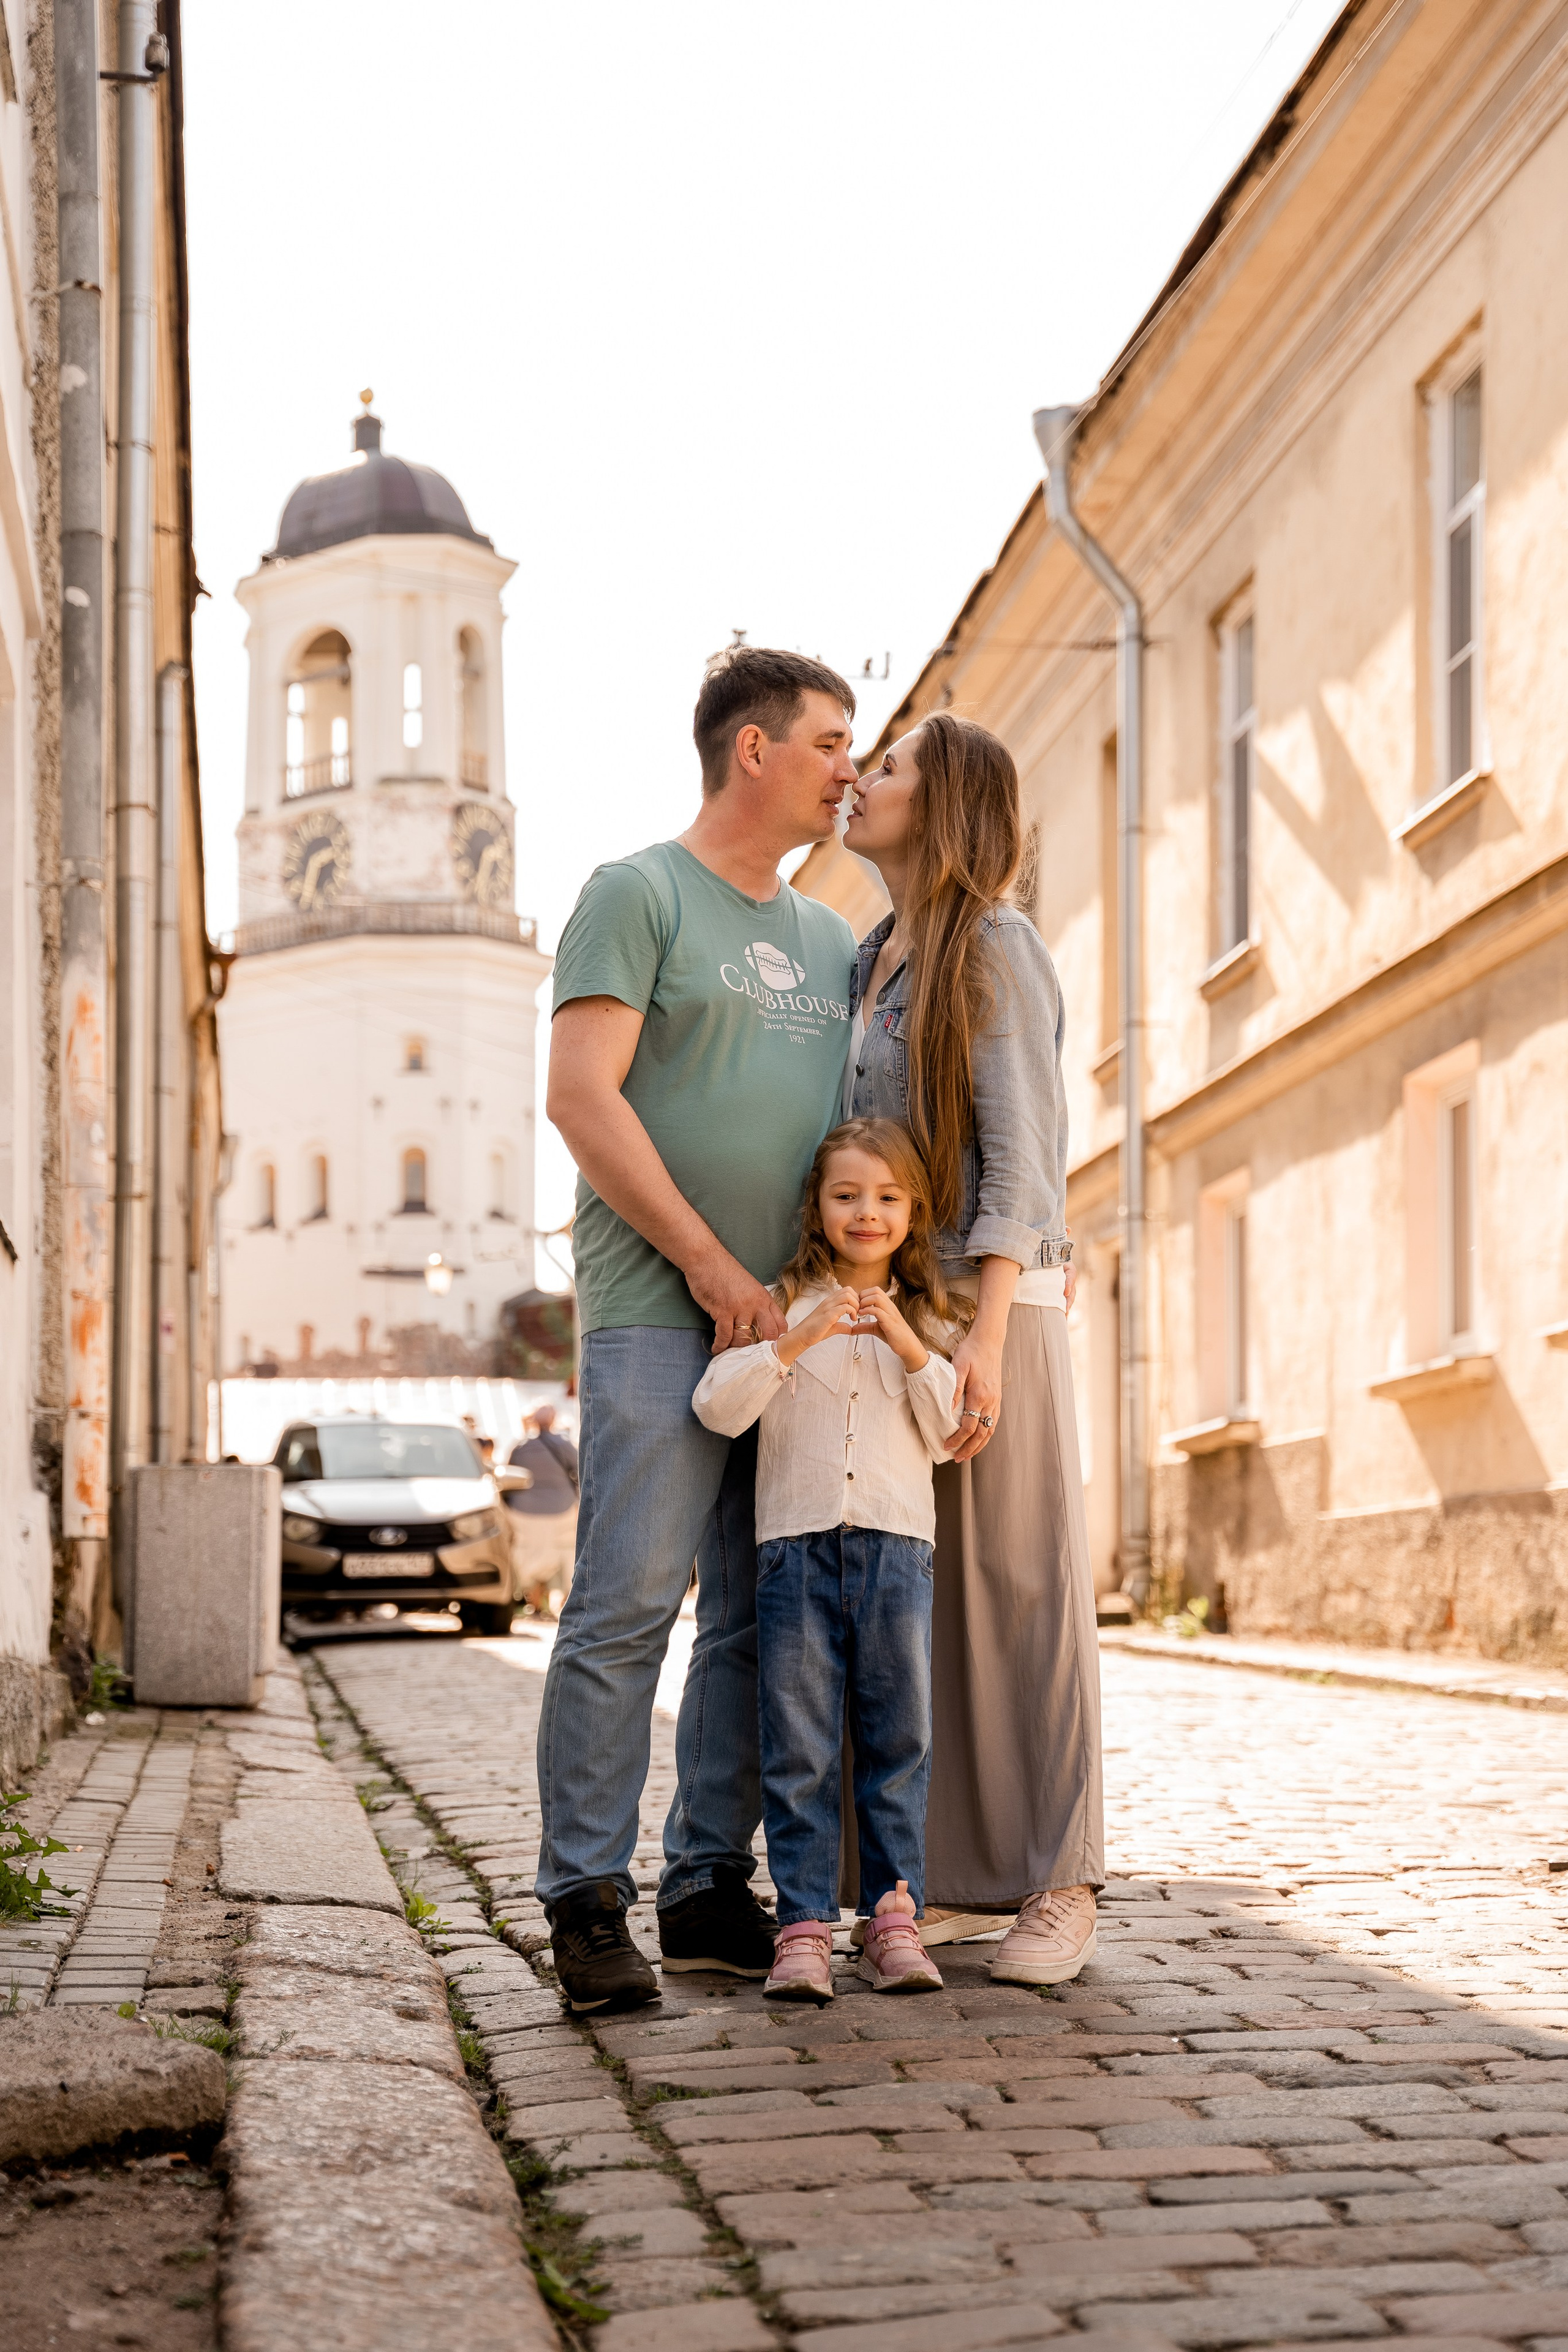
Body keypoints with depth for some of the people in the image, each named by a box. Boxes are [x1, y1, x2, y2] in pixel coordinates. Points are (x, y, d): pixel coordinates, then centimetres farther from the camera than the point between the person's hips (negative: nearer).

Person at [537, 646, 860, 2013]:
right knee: (629, 1604, -10)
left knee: (761, 1619, 6)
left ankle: (711, 1890, 13)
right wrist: (714, 1265, -13)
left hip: (792, 1324, 7)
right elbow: (581, 1096, -10)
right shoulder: (639, 894, 0)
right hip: (661, 1311, -7)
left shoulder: (831, 942, 21)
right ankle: (587, 1900, -3)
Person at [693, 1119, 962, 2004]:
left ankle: (895, 1916, 8)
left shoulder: (926, 1320, 14)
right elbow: (718, 1406, -4)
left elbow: (952, 1435, 5)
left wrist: (912, 1350, -6)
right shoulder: (783, 1305, 7)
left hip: (897, 1542, 2)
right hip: (797, 1541, -1)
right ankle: (805, 1924, 1)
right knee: (799, 1747, -2)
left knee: (900, 1739, 2)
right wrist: (795, 1342, -15)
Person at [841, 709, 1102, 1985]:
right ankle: (958, 1878, 11)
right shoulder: (872, 961, 17)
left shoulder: (993, 946, -6)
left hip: (993, 1298, -7)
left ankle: (1060, 1886, 1)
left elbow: (1017, 1152, -12)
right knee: (920, 1595, 5)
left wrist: (986, 1335, -20)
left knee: (1026, 1583, -4)